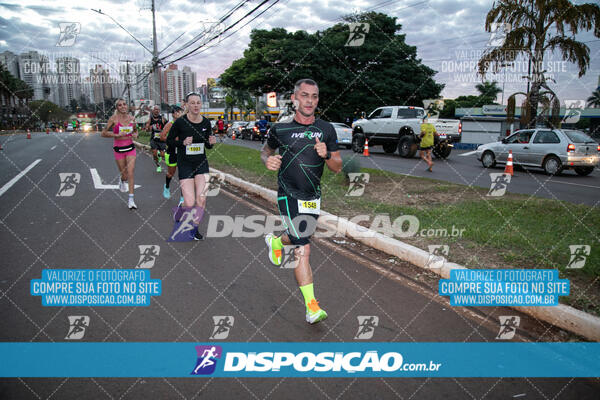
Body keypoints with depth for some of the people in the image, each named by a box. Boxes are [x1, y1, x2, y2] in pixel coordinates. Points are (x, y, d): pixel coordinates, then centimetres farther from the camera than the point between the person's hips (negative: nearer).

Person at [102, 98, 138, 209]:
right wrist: (117, 135, -18)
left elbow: (135, 130, 21)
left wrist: (135, 134, -2)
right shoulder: (114, 118, -8)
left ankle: (131, 199, -4)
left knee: (130, 174, -9)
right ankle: (122, 181, 46)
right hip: (119, 149, -2)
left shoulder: (131, 118, 2)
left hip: (130, 148, 2)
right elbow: (104, 133, -5)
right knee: (124, 174, 7)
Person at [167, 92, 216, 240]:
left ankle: (195, 227, 16)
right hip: (185, 165, -3)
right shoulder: (180, 122, -11)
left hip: (201, 163, 3)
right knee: (190, 203, -11)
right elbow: (169, 141, 0)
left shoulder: (206, 122, 1)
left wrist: (211, 142, -10)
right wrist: (183, 142, -18)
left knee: (201, 199, -8)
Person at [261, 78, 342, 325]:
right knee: (303, 249, -12)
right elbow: (266, 150, 13)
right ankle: (311, 307, -6)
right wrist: (268, 160, -10)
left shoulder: (326, 129, 1)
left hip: (313, 197, 5)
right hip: (288, 196, -4)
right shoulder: (280, 129, -5)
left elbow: (337, 168, 3)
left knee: (299, 238, 23)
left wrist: (327, 155, -18)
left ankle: (276, 242, 58)